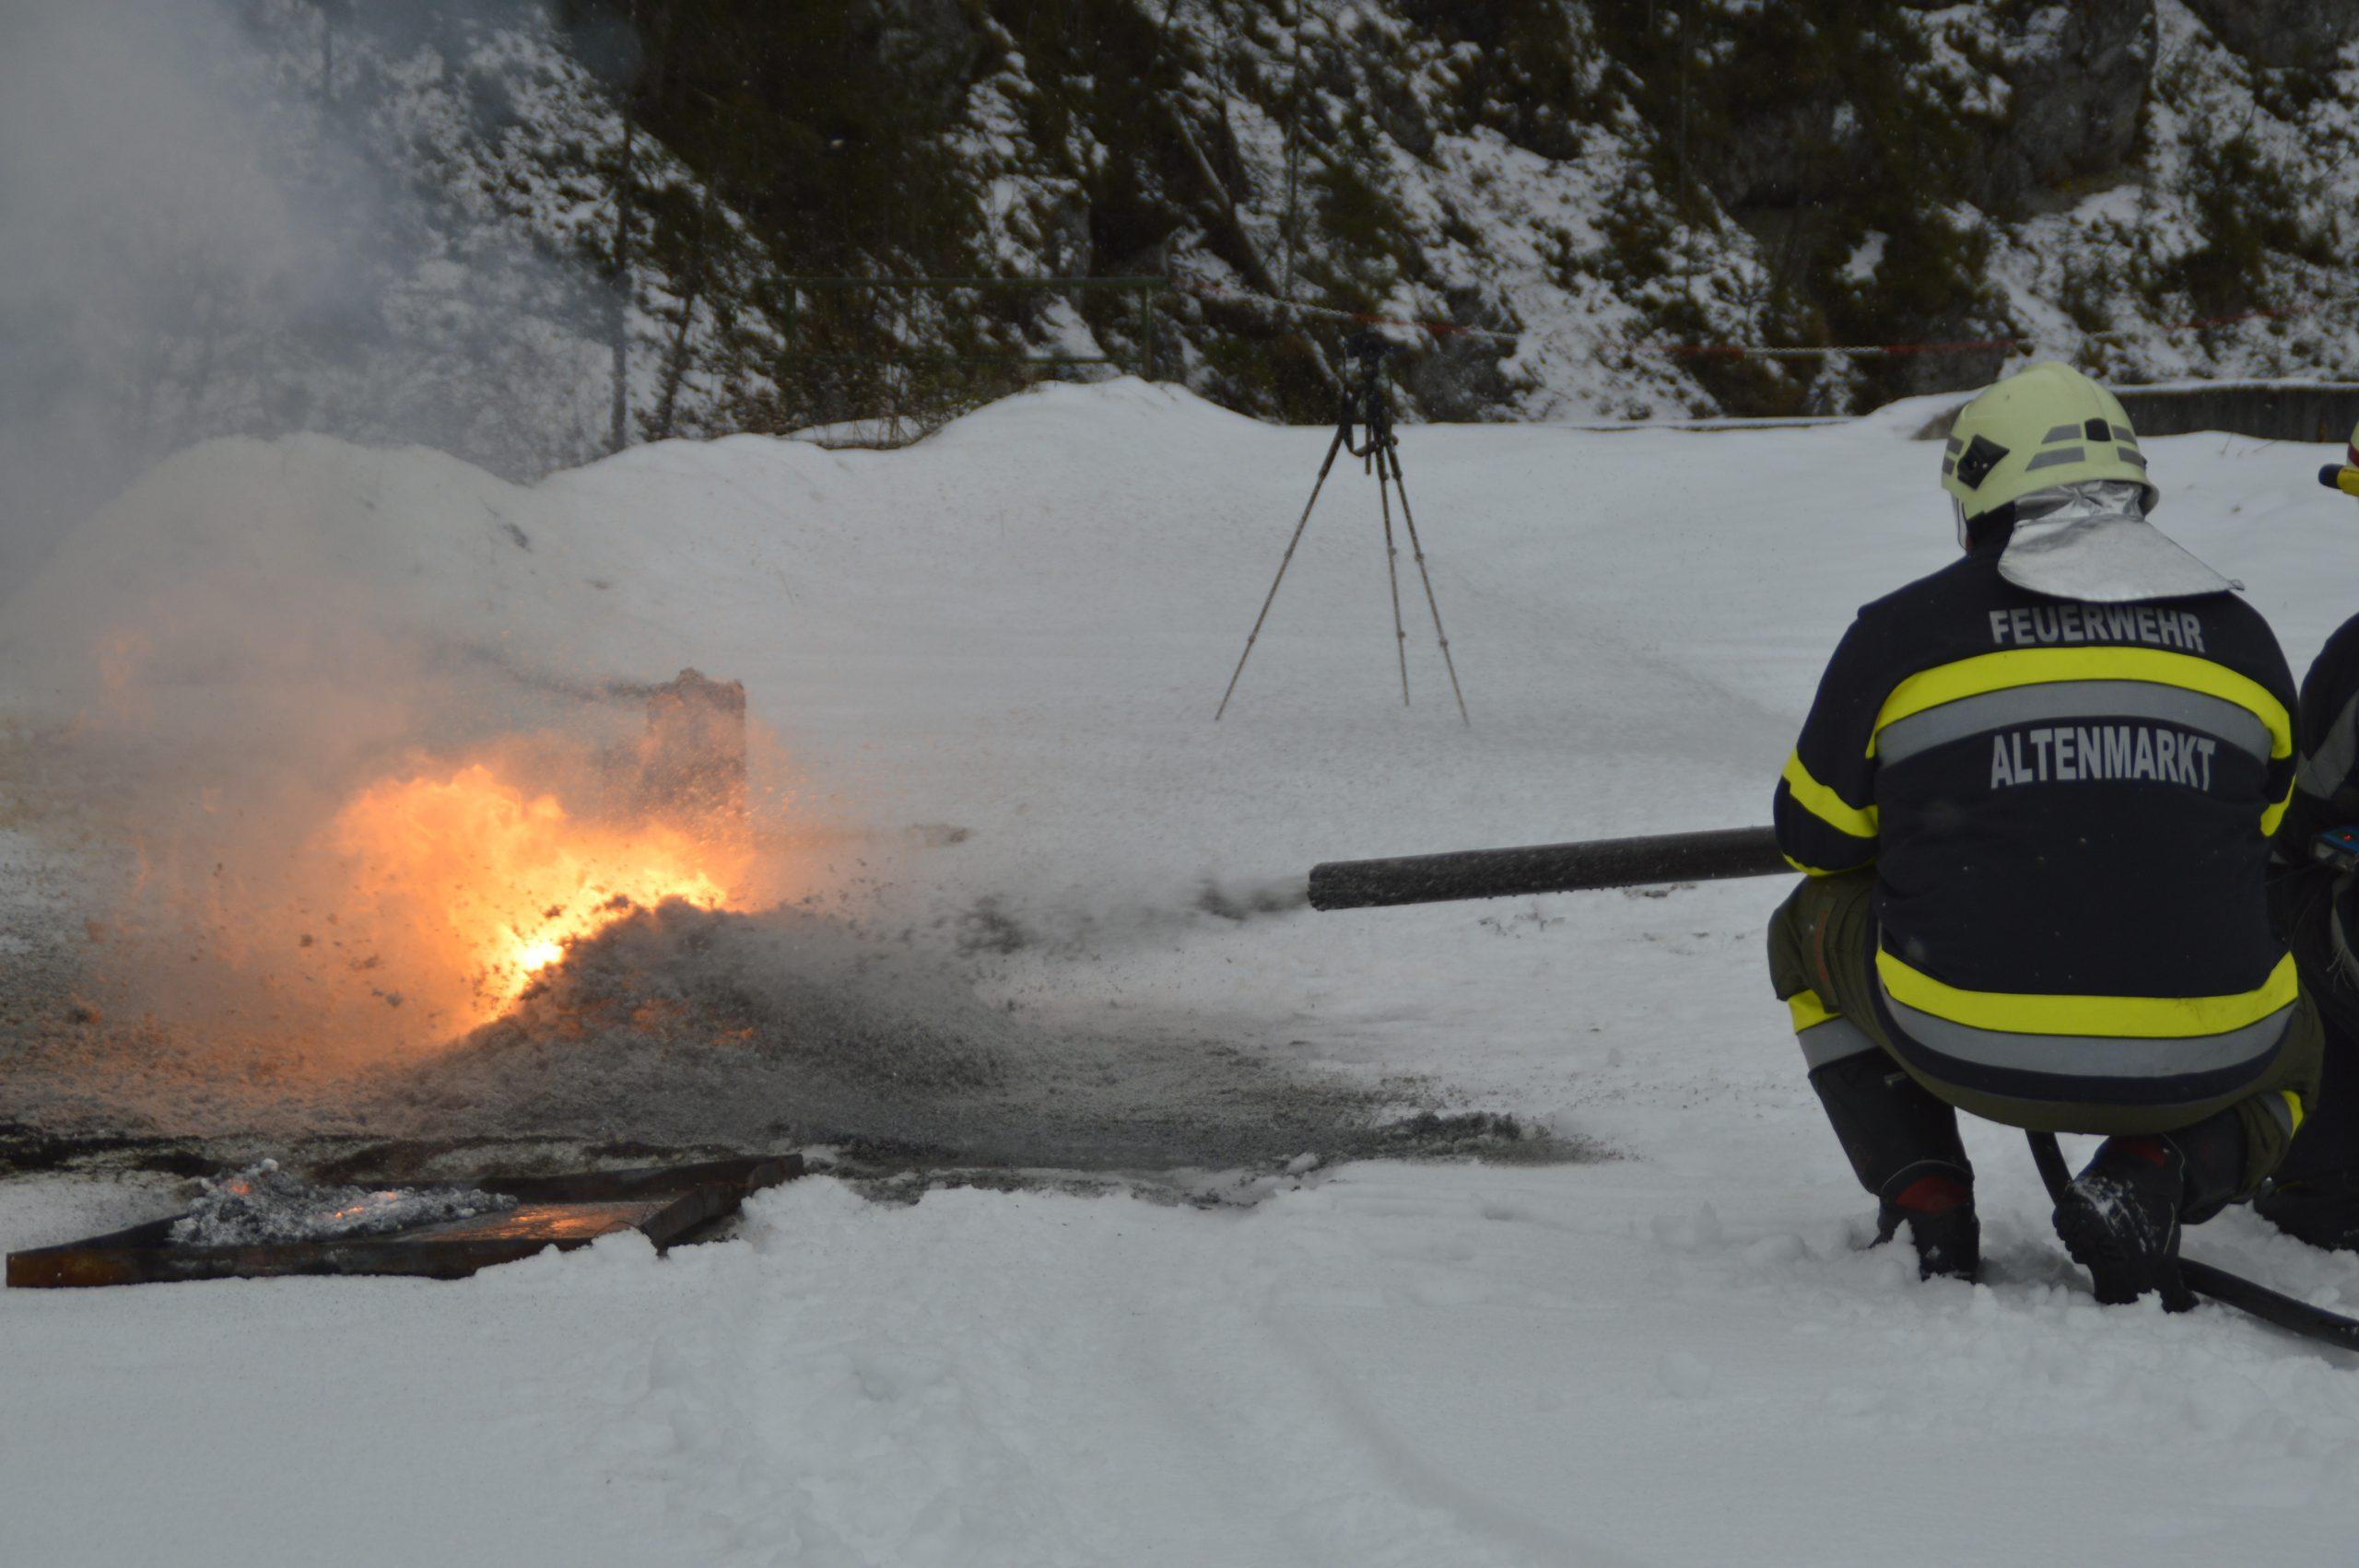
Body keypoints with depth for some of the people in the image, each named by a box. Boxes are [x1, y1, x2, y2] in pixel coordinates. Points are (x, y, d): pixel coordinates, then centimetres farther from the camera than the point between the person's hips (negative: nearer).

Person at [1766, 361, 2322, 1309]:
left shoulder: (1900, 634, 0)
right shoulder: (2241, 640, 8)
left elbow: (1814, 834, 12)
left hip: (1964, 1046, -1)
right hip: (2199, 1066, 1)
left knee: (1809, 928, 29)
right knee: (2297, 1051, 36)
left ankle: (1924, 1200, 13)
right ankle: (2152, 1175, 3)